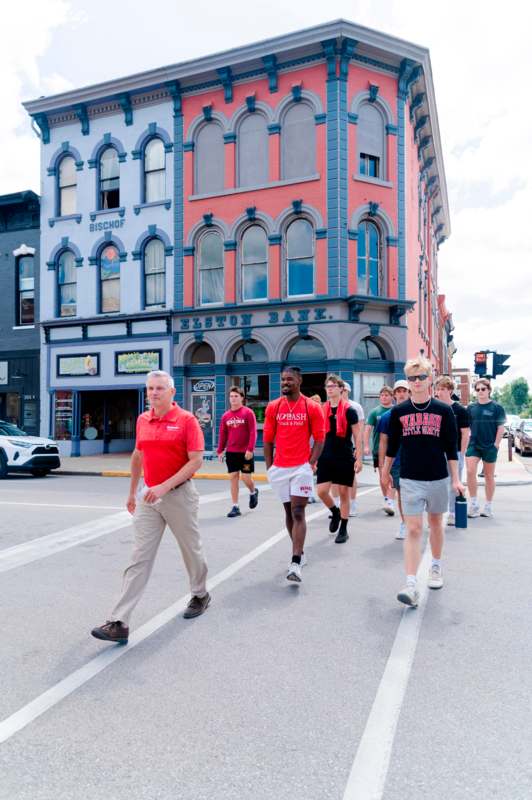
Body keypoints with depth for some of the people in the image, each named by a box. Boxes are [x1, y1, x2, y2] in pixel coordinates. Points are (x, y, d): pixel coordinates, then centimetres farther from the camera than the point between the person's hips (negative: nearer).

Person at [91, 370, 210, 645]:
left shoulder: (187, 420, -11)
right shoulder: (142, 420, 6)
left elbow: (196, 460, -16)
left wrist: (165, 486, -22)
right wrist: (132, 492, 22)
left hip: (179, 495, -4)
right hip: (148, 496, 4)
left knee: (191, 550, 15)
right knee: (139, 558, 2)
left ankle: (200, 595, 40)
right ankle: (119, 623, 3)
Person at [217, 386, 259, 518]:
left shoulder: (248, 413, -6)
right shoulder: (226, 415, 6)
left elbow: (253, 432, -10)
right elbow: (222, 434, 10)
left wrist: (250, 449, -17)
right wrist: (220, 450, 6)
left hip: (245, 452, -4)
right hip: (231, 452, 4)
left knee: (246, 478, -1)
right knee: (233, 478, 3)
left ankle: (253, 492, 33)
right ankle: (235, 507, 10)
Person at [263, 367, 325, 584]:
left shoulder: (312, 408, -2)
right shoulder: (273, 407, 5)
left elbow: (319, 439, 1)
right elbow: (267, 439, 8)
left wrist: (311, 463, -8)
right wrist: (269, 467, 4)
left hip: (301, 467, -3)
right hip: (279, 468, 4)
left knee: (298, 513, -9)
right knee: (289, 511, 13)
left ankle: (295, 564, -10)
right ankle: (299, 552, 30)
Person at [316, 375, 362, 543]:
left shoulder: (349, 410, -6)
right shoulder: (322, 410, 7)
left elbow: (357, 436, -5)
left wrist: (359, 458, -9)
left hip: (345, 458, -4)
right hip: (326, 458, 4)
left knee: (344, 493, 4)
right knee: (321, 491, -2)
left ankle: (343, 530, 16)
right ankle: (335, 512, 29)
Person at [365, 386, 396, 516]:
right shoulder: (374, 412, 3)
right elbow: (368, 429, 0)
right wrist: (366, 446, -10)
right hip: (378, 448, 2)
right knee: (382, 476, 11)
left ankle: (390, 502, -14)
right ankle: (386, 499, 28)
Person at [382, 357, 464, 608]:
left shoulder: (443, 411, -2)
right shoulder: (398, 412, -2)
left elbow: (451, 448, 0)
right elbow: (392, 445, 9)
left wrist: (456, 479, -2)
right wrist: (386, 471, 16)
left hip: (438, 479, 1)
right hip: (410, 480, -1)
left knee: (435, 523, 17)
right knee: (413, 530, -6)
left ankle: (436, 567, 39)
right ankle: (411, 586, -8)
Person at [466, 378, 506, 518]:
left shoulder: (496, 408, -3)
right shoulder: (471, 408, 5)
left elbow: (501, 428, -4)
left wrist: (496, 444, -9)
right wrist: (468, 442, 2)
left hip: (490, 447, -2)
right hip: (473, 445, 2)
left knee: (489, 476, 8)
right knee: (470, 471, -13)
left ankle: (488, 506, 19)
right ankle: (474, 503, -1)